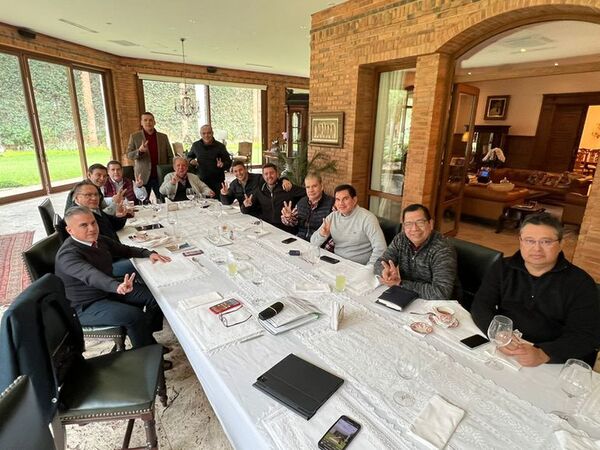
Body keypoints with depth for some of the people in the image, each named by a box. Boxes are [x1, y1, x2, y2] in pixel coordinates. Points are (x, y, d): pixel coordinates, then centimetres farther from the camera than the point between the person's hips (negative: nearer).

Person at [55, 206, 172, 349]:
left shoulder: (98, 240, 0)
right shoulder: (68, 255, -26)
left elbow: (125, 250, 12)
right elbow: (91, 275, -45)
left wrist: (149, 254, -7)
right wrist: (117, 287, -64)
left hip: (108, 289, 8)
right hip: (87, 306, -8)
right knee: (135, 316, -26)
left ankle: (146, 336, 15)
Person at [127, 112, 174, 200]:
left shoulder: (163, 137, 9)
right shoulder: (134, 137, 5)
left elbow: (170, 156, 11)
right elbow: (129, 155, 2)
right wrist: (139, 151, -19)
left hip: (161, 176, 1)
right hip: (143, 177, -1)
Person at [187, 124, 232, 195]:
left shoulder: (220, 146, -3)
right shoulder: (195, 145, 6)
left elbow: (229, 162, -1)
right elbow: (189, 156, 24)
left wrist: (223, 164, -23)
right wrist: (191, 160, 0)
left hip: (217, 182, -2)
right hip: (201, 180, 2)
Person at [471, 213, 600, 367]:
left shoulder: (580, 283, -3)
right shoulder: (503, 268, 2)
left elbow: (587, 335, -10)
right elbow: (480, 305, -2)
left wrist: (542, 355, -27)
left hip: (554, 363, 0)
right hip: (501, 352, 1)